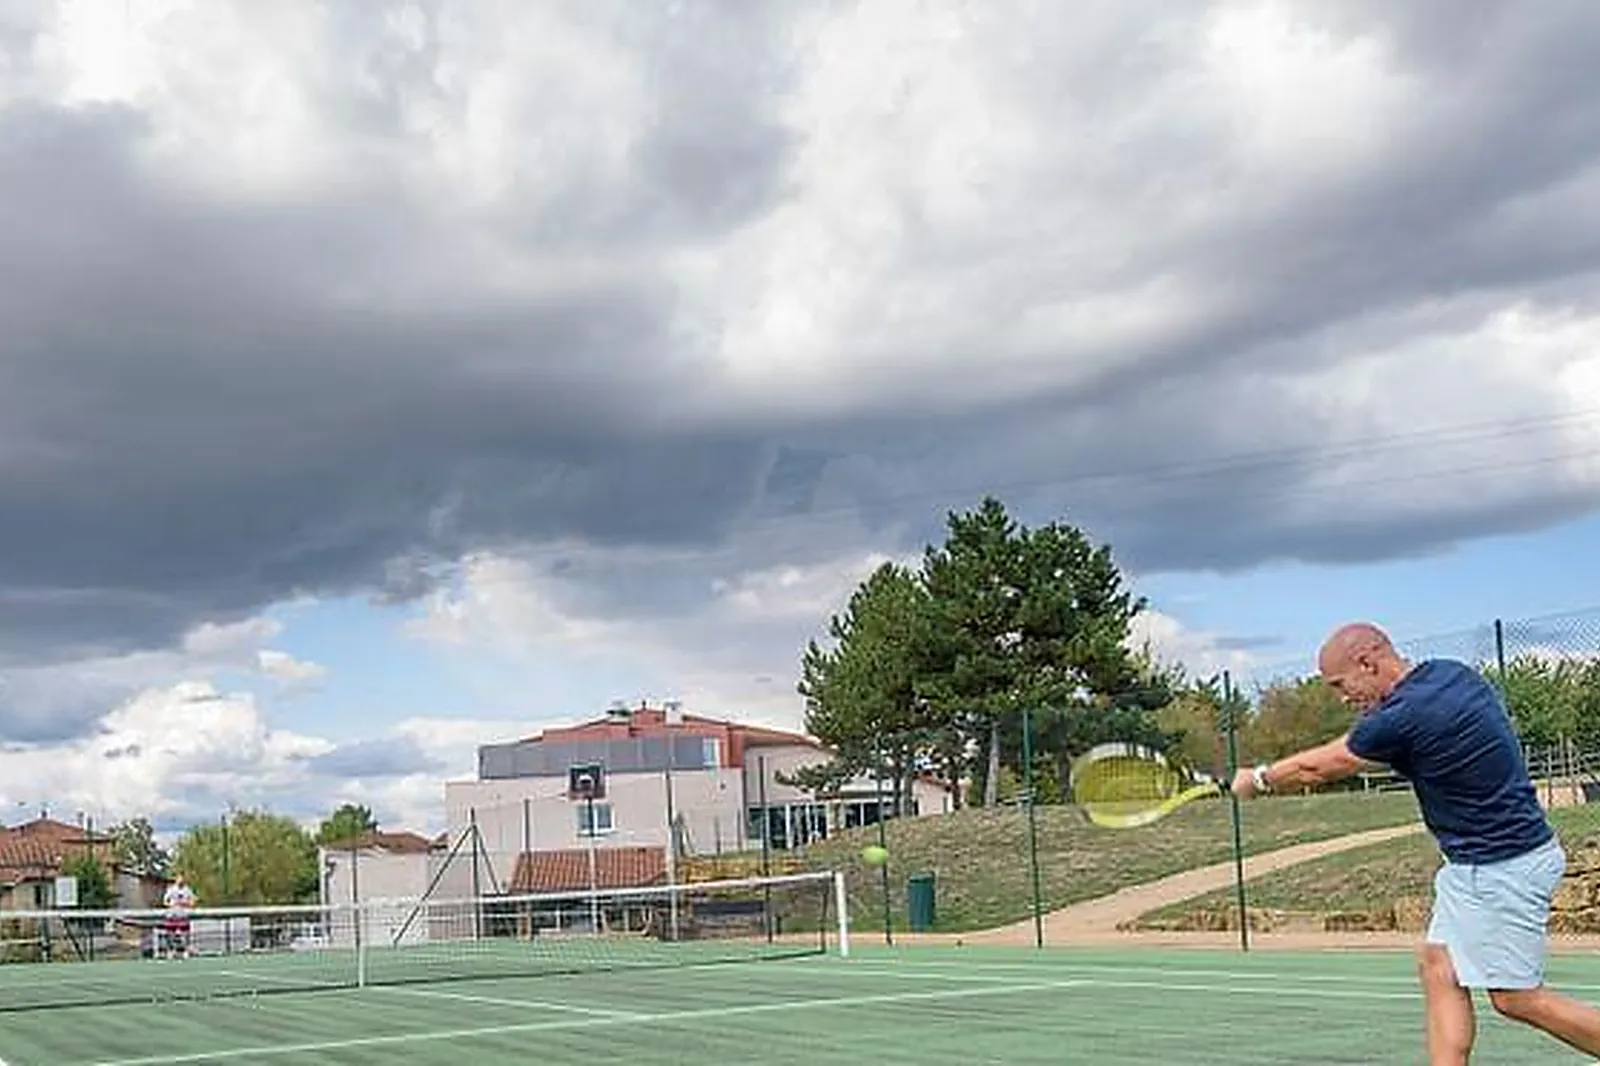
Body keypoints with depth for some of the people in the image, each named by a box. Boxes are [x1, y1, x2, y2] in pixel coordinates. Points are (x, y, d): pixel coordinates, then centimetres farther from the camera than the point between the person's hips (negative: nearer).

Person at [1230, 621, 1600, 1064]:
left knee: (1517, 999, -1)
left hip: (1505, 868, -10)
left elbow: (1315, 769, -7)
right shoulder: (1453, 673, 3)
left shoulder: (1401, 717, -22)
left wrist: (1257, 779, 10)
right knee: (1438, 969, 7)